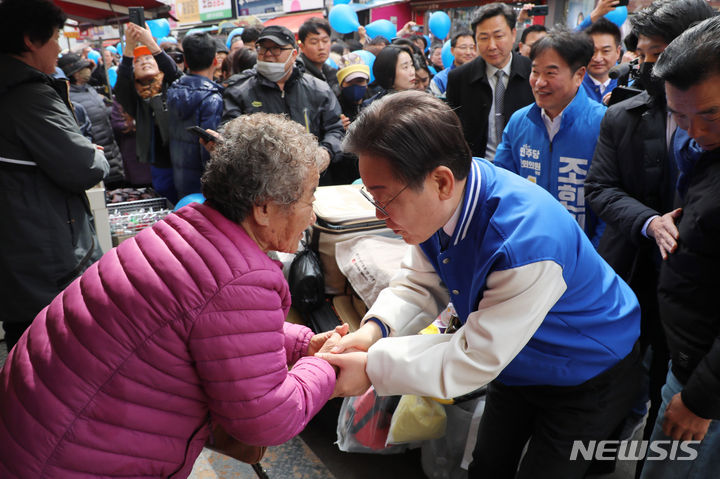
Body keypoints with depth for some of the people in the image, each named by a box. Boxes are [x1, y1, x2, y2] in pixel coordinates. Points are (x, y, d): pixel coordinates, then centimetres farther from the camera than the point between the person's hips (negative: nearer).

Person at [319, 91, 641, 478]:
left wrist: (373, 368, -28)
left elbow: (476, 360, -32)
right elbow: (421, 284, -4)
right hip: (518, 365, 6)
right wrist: (376, 328, -24)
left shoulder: (527, 243, -41)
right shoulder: (438, 204, -18)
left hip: (588, 379, -6)